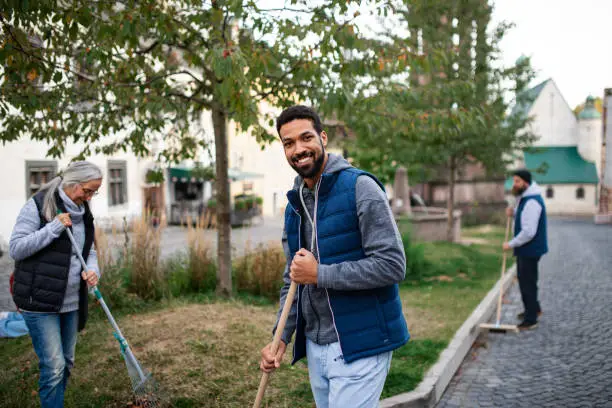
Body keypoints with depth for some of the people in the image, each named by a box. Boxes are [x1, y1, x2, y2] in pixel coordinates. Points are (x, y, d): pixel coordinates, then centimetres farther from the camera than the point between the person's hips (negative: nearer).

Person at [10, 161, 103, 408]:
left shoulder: (83, 212, 9)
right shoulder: (39, 205, -11)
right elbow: (15, 248, -13)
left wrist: (92, 270, -5)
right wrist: (54, 228, -22)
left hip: (71, 302, 7)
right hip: (40, 302, -7)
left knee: (66, 363, 15)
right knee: (54, 366, -8)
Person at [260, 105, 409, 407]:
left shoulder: (359, 187, -13)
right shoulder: (294, 206, 10)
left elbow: (392, 265, -19)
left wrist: (319, 274, -18)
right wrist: (281, 338, 5)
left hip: (359, 346, -7)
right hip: (314, 347, 7)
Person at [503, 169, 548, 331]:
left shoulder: (532, 202, -24)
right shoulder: (523, 197, 9)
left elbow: (529, 232, -28)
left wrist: (511, 244, -19)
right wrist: (514, 213, 3)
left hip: (530, 249, -11)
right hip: (525, 249, 11)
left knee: (527, 283, -4)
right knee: (524, 279, 23)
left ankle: (531, 320, 5)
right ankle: (534, 309, 40)